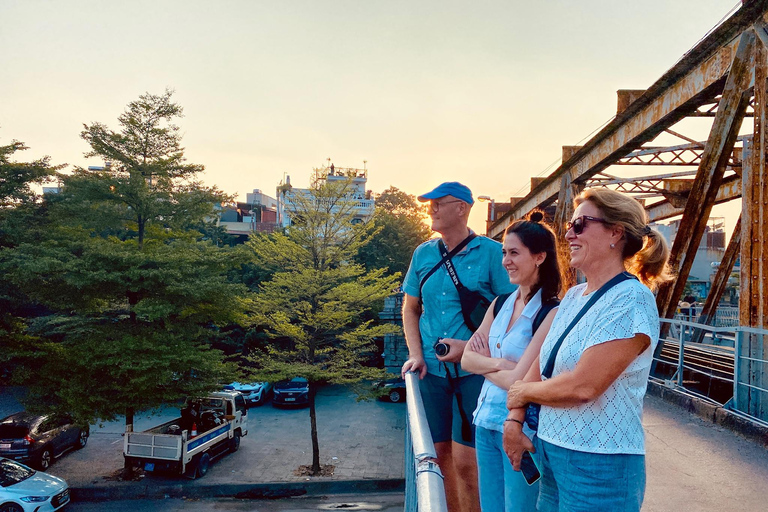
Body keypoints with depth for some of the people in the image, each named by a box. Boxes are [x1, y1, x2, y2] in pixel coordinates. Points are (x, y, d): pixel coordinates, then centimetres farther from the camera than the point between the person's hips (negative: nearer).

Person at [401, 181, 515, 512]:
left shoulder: (491, 253, -7)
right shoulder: (423, 253, 7)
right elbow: (410, 309, 14)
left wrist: (471, 346, -17)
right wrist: (416, 355, 2)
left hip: (473, 370, -4)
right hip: (432, 369, 5)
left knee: (465, 460, -2)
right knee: (438, 453, 12)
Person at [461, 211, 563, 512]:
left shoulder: (551, 313, -17)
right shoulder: (501, 304, 5)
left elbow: (518, 381, -21)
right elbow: (466, 359, 3)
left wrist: (484, 362, -4)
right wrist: (498, 363, -15)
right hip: (486, 422, 7)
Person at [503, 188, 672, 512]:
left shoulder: (631, 300, -18)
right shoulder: (572, 296, 8)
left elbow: (583, 385, -24)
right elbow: (539, 363, 8)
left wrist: (523, 392, -9)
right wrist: (514, 420, -2)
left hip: (600, 465, -7)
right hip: (551, 450, 7)